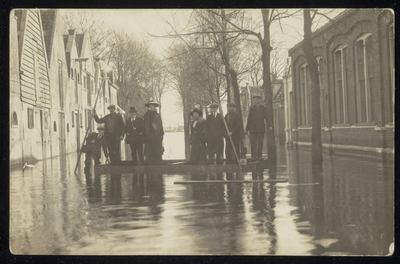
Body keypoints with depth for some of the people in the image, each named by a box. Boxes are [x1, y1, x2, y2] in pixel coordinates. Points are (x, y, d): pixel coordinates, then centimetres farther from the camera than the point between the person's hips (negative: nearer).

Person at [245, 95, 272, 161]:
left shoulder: (263, 108, 11)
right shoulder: (251, 108, 12)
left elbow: (266, 117, 5)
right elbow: (249, 119, 11)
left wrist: (269, 126, -8)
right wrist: (247, 128, 7)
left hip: (261, 128, 0)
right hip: (253, 128, 0)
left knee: (260, 143, -1)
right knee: (253, 143, -6)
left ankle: (259, 156, 3)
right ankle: (253, 156, -6)